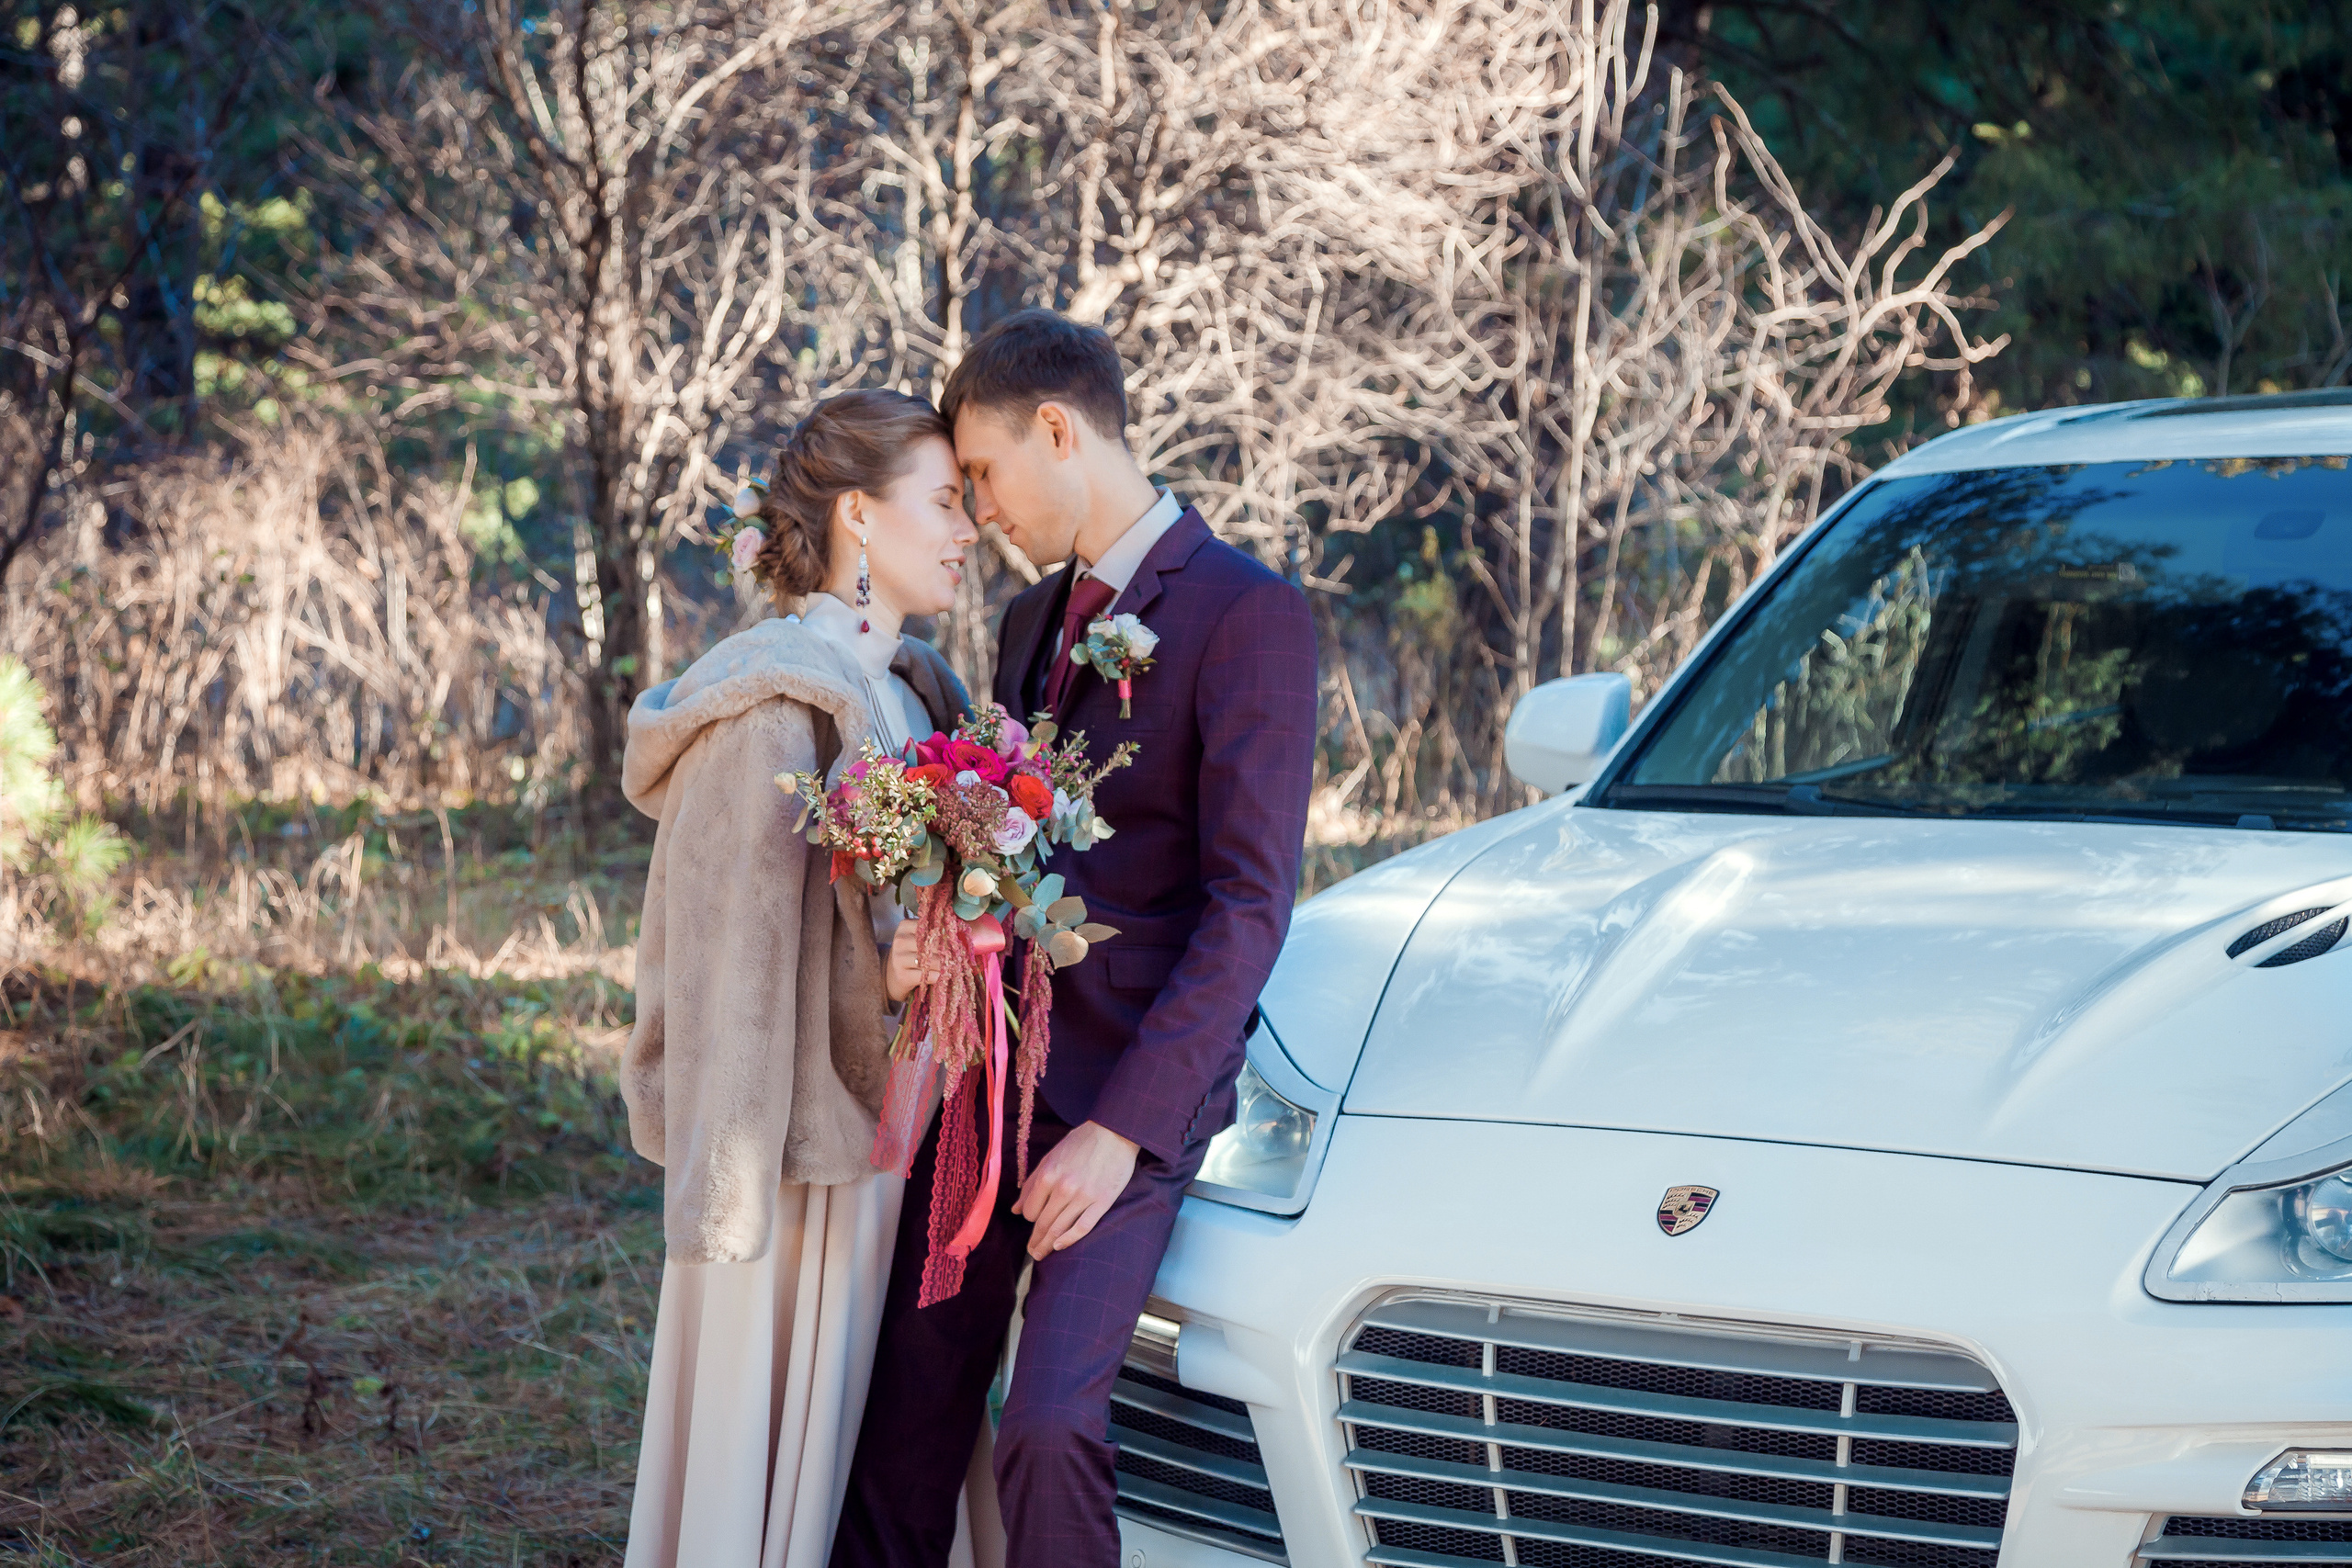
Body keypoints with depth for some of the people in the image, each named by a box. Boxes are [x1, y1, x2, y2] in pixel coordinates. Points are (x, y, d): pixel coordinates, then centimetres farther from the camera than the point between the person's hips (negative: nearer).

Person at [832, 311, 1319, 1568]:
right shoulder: (1030, 623, 17)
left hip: (1131, 1086, -7)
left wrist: (1121, 1129, -19)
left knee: (1047, 1425, -18)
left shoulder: (1247, 615, -8)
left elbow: (1248, 906, -14)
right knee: (908, 1403, 5)